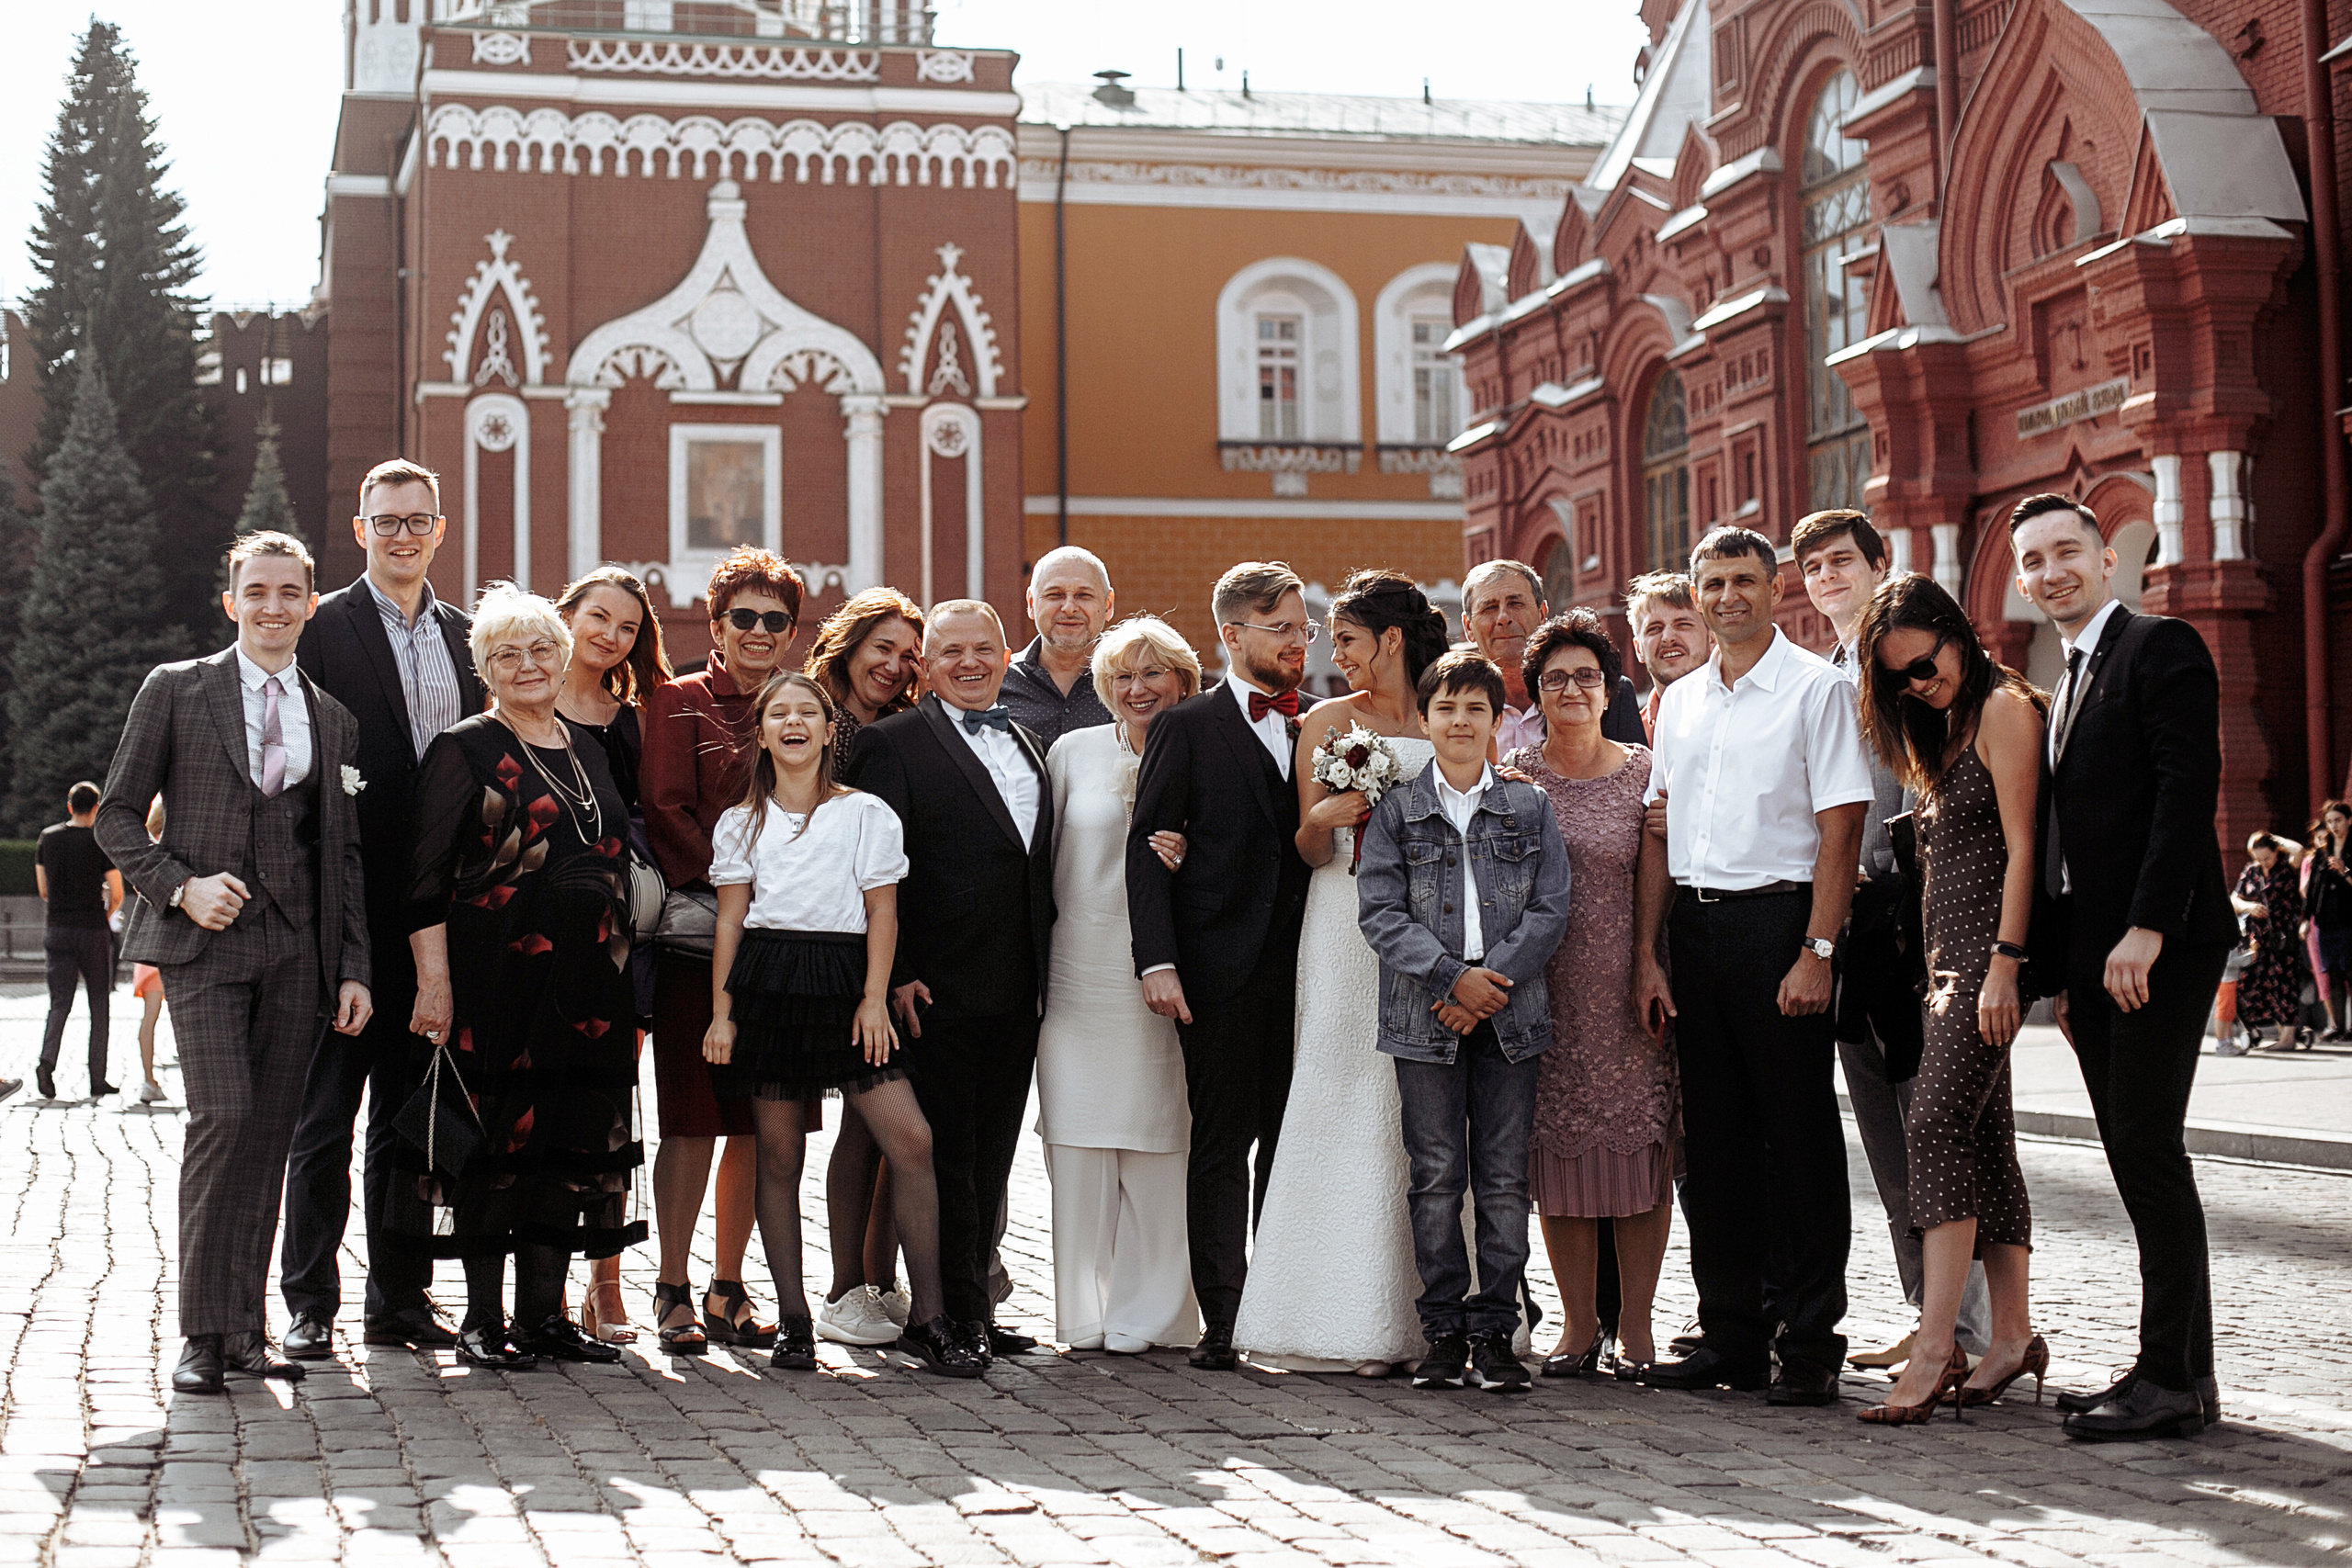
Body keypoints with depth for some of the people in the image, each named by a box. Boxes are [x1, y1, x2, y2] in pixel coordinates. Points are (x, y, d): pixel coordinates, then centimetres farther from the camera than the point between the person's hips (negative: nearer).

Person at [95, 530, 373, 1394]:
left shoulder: (334, 716, 14)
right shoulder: (174, 690, 4)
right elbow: (117, 815, 4)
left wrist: (353, 968, 8)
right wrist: (180, 885, -11)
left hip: (296, 947, 4)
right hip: (204, 938, -3)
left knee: (270, 1134, 3)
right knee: (223, 1117, -15)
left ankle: (246, 1326, 11)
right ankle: (204, 1333, -7)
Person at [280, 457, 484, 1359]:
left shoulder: (463, 635, 14)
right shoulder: (323, 628, -2)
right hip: (349, 906, -5)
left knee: (412, 1113, 11)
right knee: (326, 1113, 1)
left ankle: (401, 1296, 18)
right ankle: (310, 1303, 7)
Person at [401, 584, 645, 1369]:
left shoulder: (589, 749, 15)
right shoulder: (464, 749, -2)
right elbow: (428, 875, -6)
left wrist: (623, 975, 15)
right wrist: (434, 979, -15)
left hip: (586, 981, 6)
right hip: (495, 977, -5)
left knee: (571, 1138, 6)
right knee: (494, 1136, -3)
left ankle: (545, 1313, 13)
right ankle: (484, 1319, 6)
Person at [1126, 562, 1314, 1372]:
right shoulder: (1187, 727, 1)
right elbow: (1147, 851, -2)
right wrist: (1157, 962, -11)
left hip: (1302, 971, 4)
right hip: (1223, 973, -4)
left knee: (1291, 1145, 6)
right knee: (1222, 1146, 1)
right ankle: (1223, 1321, 5)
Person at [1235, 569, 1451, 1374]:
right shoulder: (1327, 721, 8)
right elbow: (1311, 851, 4)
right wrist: (1324, 818, -17)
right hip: (1350, 928, -2)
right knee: (1349, 1110, -8)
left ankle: (1425, 1316, 2)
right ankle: (1342, 1325, -6)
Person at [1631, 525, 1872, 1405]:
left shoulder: (1816, 688, -2)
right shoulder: (1678, 702, 15)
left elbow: (1840, 828, -9)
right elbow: (1658, 834, 14)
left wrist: (1816, 951, -16)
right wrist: (1647, 956, 7)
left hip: (1776, 917, -6)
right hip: (1694, 928, 6)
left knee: (1799, 1134, -2)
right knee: (1712, 1136, 9)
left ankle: (1809, 1345, 5)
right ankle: (1732, 1337, 17)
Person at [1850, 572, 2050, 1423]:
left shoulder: (2003, 708, -8)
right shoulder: (1944, 727, 19)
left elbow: (2020, 845, -14)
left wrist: (2004, 962, -19)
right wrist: (1938, 968, 12)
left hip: (1987, 944, -9)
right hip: (1948, 951, 9)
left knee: (1936, 1119, -17)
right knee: (1983, 1136, 8)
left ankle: (1934, 1350, -20)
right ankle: (2012, 1335, 12)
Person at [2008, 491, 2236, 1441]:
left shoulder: (2162, 648, -5)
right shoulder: (2068, 684, 21)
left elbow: (2186, 790, -15)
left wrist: (2145, 930, -21)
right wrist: (2063, 969, 15)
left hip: (2158, 946, -9)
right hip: (2094, 955, 9)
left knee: (2148, 1151, -10)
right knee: (2139, 1161, 8)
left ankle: (2172, 1380, -6)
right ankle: (2179, 1372, 13)